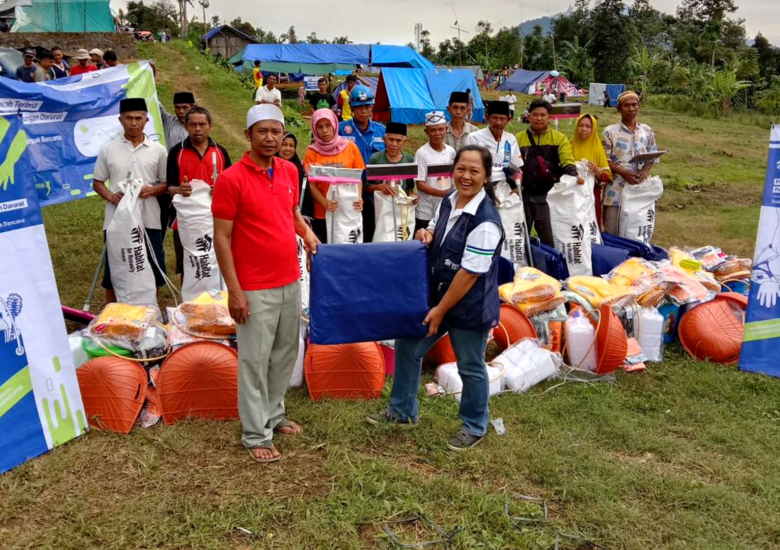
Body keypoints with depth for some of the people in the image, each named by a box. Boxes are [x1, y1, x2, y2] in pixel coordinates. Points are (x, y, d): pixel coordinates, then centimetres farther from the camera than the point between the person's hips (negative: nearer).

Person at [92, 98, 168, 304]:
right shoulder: (108, 149, 4)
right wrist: (110, 196, -11)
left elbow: (166, 183, 9)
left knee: (150, 273, 7)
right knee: (113, 274, 6)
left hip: (148, 220, 0)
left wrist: (152, 190, -13)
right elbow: (97, 182, 9)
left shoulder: (158, 150, 4)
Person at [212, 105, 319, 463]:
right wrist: (234, 290, -16)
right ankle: (256, 435, 14)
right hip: (255, 288, -7)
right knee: (255, 361, 2)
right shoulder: (232, 178, -14)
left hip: (290, 281, 7)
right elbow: (221, 238, -13)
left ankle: (274, 414, 35)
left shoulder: (289, 171, 6)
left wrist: (306, 233, 1)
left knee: (286, 353, 17)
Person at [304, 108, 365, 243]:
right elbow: (312, 185, -1)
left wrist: (358, 198, -13)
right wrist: (325, 203, -19)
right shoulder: (312, 152, 1)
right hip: (323, 214, 0)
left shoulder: (350, 147, 3)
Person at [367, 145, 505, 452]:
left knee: (470, 367, 10)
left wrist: (440, 310, -18)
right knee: (408, 347, 17)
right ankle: (402, 411, 37)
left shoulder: (485, 220, -24)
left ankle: (474, 427, 33)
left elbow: (470, 273, -24)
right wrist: (425, 234, -5)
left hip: (469, 306, -8)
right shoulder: (449, 202, 1)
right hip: (436, 294, 8)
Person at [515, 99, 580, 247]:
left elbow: (567, 161, -10)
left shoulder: (559, 138, 3)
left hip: (548, 197, -1)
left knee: (548, 239, 2)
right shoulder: (519, 139, 6)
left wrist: (573, 176, -29)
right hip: (523, 196, 1)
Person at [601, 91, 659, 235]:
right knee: (612, 231, 2)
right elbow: (604, 160, -4)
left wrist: (645, 170, -10)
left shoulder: (647, 131, 8)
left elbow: (653, 157, 11)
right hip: (617, 187, -3)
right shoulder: (610, 131, -2)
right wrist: (622, 172, -18)